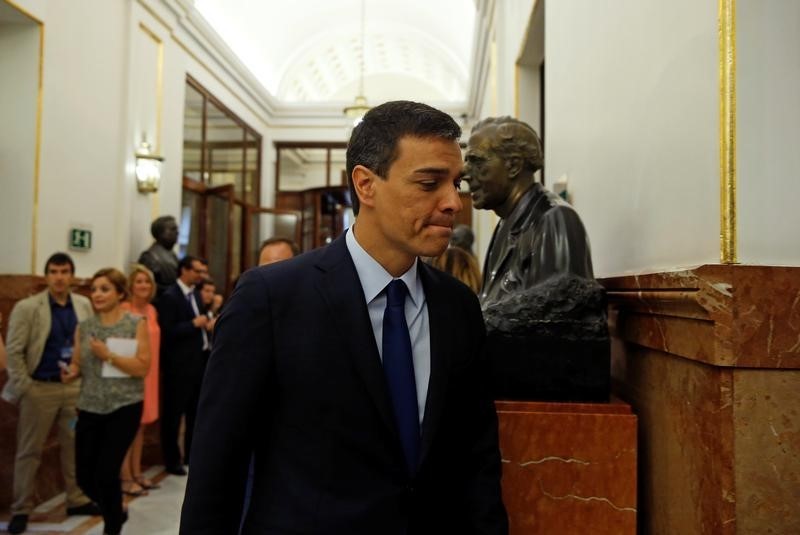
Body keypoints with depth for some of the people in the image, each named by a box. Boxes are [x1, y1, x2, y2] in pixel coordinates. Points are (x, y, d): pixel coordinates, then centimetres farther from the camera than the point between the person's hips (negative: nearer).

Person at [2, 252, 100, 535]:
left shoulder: (84, 305, 2)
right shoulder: (27, 307, -9)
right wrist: (23, 388, -10)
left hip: (75, 386, 4)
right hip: (39, 388, -3)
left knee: (75, 446, 12)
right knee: (29, 451, 8)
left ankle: (77, 500, 25)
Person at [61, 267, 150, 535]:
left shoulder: (136, 324, -5)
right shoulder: (83, 327, 7)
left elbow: (143, 367, -12)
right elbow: (77, 363, 13)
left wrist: (109, 355, -20)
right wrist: (71, 372, -9)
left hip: (124, 406, -4)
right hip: (90, 408, 5)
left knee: (106, 473, -7)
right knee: (85, 476, 7)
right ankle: (116, 512, 38)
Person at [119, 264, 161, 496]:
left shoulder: (152, 310, 10)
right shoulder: (124, 309, -12)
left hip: (149, 373, 7)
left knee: (141, 425, 13)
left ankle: (137, 474, 23)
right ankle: (125, 478, 8)